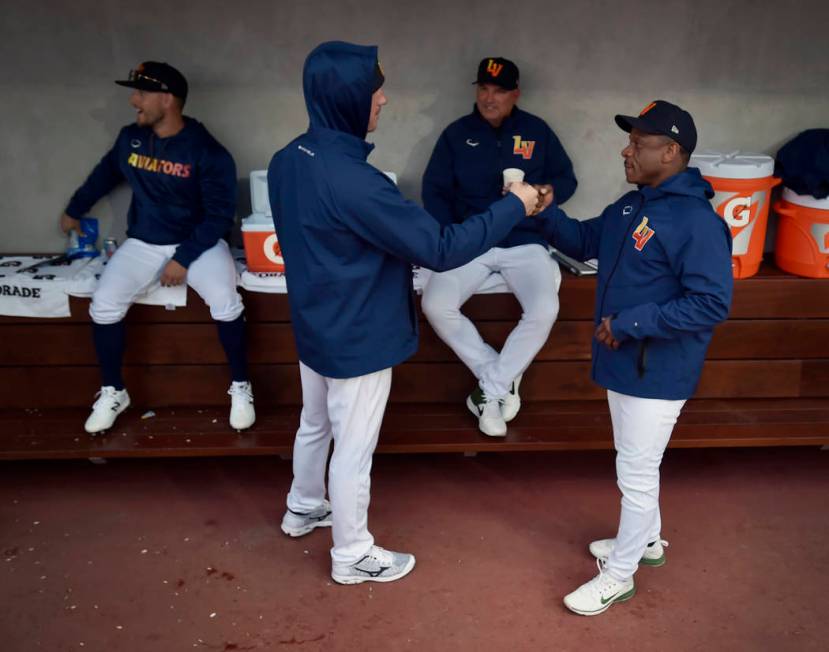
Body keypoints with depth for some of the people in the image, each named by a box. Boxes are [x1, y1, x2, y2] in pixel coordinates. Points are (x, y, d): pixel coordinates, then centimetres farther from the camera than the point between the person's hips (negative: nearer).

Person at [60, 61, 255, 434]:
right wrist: (74, 210, 34)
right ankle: (112, 392, 5)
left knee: (225, 303, -30)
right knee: (103, 305, -17)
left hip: (198, 243, -4)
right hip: (143, 243, 4)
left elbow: (220, 215, -14)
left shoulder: (207, 152, -15)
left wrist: (184, 258, -20)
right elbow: (105, 173, 22)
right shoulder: (130, 139, 1)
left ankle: (240, 388, -8)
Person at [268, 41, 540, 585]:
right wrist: (513, 206, -15)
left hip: (315, 327, 9)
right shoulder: (353, 181, -31)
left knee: (315, 424, 27)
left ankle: (304, 509, 50)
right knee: (353, 450, 9)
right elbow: (440, 248, -27)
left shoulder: (287, 161, -3)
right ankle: (352, 556, 29)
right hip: (357, 339, -8)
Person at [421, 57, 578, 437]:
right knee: (436, 306, -25)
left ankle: (489, 390, -9)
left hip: (525, 243, 0)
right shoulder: (456, 134, 7)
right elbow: (434, 191, 6)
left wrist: (549, 190, -12)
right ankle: (503, 380, -6)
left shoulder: (537, 131, 7)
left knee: (544, 311, -29)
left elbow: (567, 178, 13)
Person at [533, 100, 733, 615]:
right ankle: (647, 540, 46)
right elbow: (584, 242, 14)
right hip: (624, 364, 9)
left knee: (636, 473, 5)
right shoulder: (631, 206, 5)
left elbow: (712, 303, -27)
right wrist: (542, 212, -4)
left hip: (657, 374, -9)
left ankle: (619, 575, 23)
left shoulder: (696, 222, -23)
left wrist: (630, 322, -26)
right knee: (635, 465, 24)